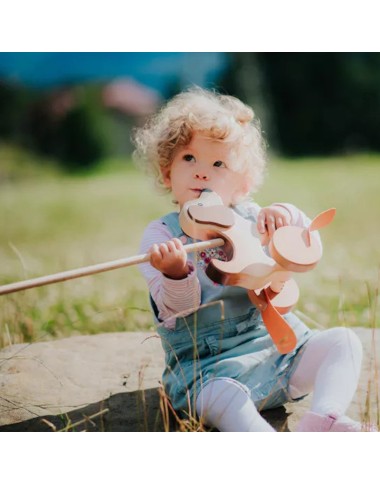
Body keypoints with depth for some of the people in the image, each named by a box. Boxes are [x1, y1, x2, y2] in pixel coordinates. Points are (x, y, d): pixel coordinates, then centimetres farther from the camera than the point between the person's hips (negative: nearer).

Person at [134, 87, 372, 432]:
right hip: (209, 366, -5)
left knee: (344, 341, -11)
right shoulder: (161, 234, -4)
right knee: (224, 398, -36)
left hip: (276, 342, 6)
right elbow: (176, 307, -13)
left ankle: (323, 420, -30)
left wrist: (287, 216, -14)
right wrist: (176, 273, -36)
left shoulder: (249, 218, 8)